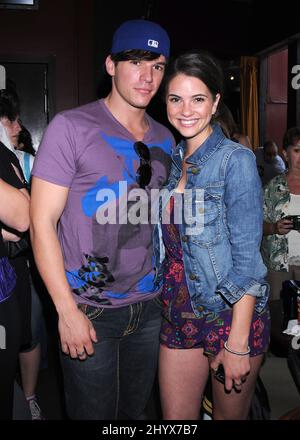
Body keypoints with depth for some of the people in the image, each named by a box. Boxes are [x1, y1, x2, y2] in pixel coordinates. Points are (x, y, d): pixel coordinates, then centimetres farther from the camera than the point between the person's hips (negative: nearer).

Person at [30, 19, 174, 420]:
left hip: (150, 306, 5)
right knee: (93, 413, 12)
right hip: (90, 310, -5)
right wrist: (68, 310, -15)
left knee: (136, 409, 21)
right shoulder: (72, 127, -11)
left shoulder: (164, 139, 6)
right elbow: (42, 222, -13)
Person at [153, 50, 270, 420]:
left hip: (231, 315, -5)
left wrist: (238, 343, -17)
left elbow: (247, 256, -16)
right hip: (179, 315, 5)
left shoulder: (235, 160, -13)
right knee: (175, 419, 14)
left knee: (229, 415, 15)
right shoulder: (172, 160, 6)